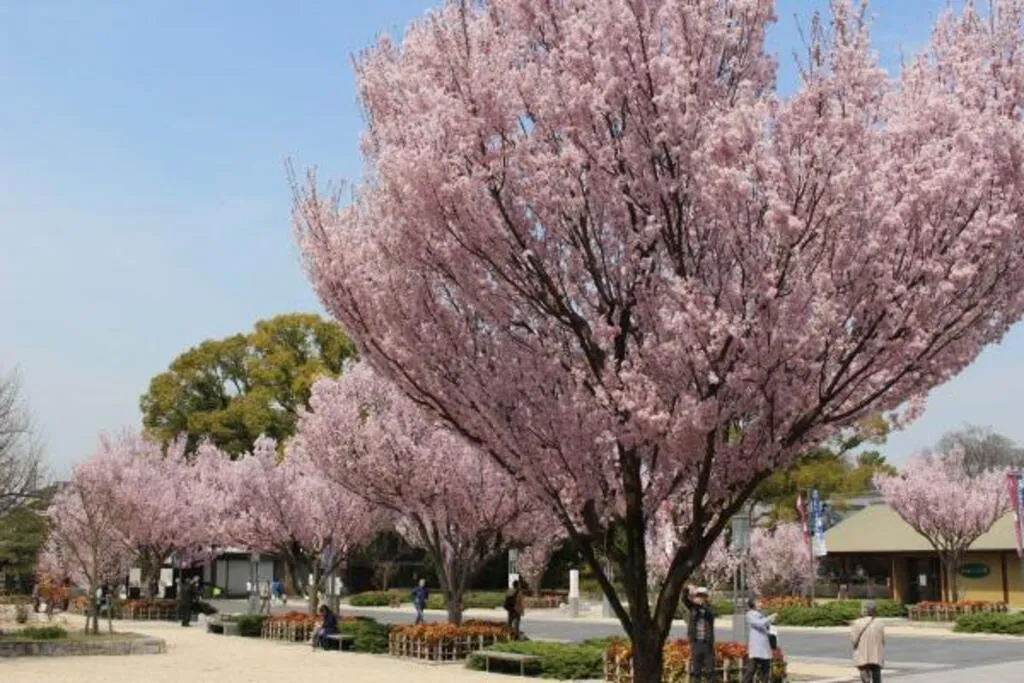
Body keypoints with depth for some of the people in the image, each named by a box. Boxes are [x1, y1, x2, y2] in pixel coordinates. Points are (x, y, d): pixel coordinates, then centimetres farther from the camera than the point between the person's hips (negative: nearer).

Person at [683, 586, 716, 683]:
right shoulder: (693, 607, 8)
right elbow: (684, 599, -6)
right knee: (694, 671, 2)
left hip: (707, 644, -1)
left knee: (709, 671, 2)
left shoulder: (709, 608, 3)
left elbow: (710, 614, -19)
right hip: (695, 643, 1)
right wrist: (688, 589, -26)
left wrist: (702, 604, -36)